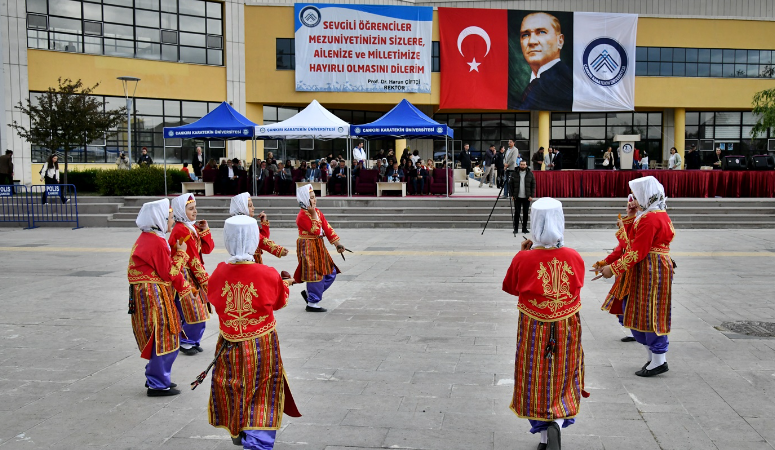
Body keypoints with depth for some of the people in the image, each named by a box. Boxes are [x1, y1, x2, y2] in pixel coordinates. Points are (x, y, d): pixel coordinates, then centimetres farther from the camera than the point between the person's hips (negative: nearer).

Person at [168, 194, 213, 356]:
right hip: (184, 274, -9)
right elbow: (192, 259, -16)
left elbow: (207, 249, 9)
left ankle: (194, 341, 24)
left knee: (200, 311, 11)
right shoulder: (181, 230, -16)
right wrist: (204, 278, -12)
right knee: (193, 312, -6)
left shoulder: (194, 227, 12)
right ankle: (185, 343, 10)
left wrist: (205, 231, -1)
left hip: (195, 273, 9)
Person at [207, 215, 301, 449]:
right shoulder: (269, 275, -17)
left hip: (229, 346, 3)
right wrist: (285, 284, 22)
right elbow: (280, 302, 1)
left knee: (233, 391, 23)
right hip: (262, 347, -3)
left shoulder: (219, 273, -12)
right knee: (262, 398, 8)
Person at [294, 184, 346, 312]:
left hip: (319, 247, 9)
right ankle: (312, 304, 8)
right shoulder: (302, 216, -17)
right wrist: (313, 214, -24)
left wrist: (337, 243, 2)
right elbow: (316, 231, -23)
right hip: (308, 248, -9)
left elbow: (327, 228, 8)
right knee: (316, 275, -5)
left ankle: (308, 292, 23)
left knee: (331, 273, 10)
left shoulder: (317, 212, 9)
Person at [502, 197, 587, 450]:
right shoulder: (574, 257, -11)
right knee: (563, 379, 16)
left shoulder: (523, 258, -17)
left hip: (534, 330, -1)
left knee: (537, 381, 14)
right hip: (567, 329, 1)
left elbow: (510, 288, 0)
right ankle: (556, 424, -6)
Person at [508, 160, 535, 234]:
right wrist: (512, 195, -4)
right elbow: (510, 184, 3)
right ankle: (515, 228, 9)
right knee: (516, 213, 2)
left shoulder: (530, 174, 1)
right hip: (517, 197, 0)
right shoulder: (515, 173, 1)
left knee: (525, 213, 6)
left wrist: (531, 196, -6)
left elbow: (533, 185, 1)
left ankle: (524, 228, 15)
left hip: (527, 197, 0)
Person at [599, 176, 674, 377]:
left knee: (650, 313, -1)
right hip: (655, 268, 10)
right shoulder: (660, 214, 13)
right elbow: (633, 240, 16)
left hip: (651, 271, -10)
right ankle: (655, 357, 24)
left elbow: (637, 252, -22)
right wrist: (631, 216, 8)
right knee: (642, 313, 15)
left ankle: (658, 361, 9)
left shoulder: (649, 219, -20)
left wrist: (613, 268, -17)